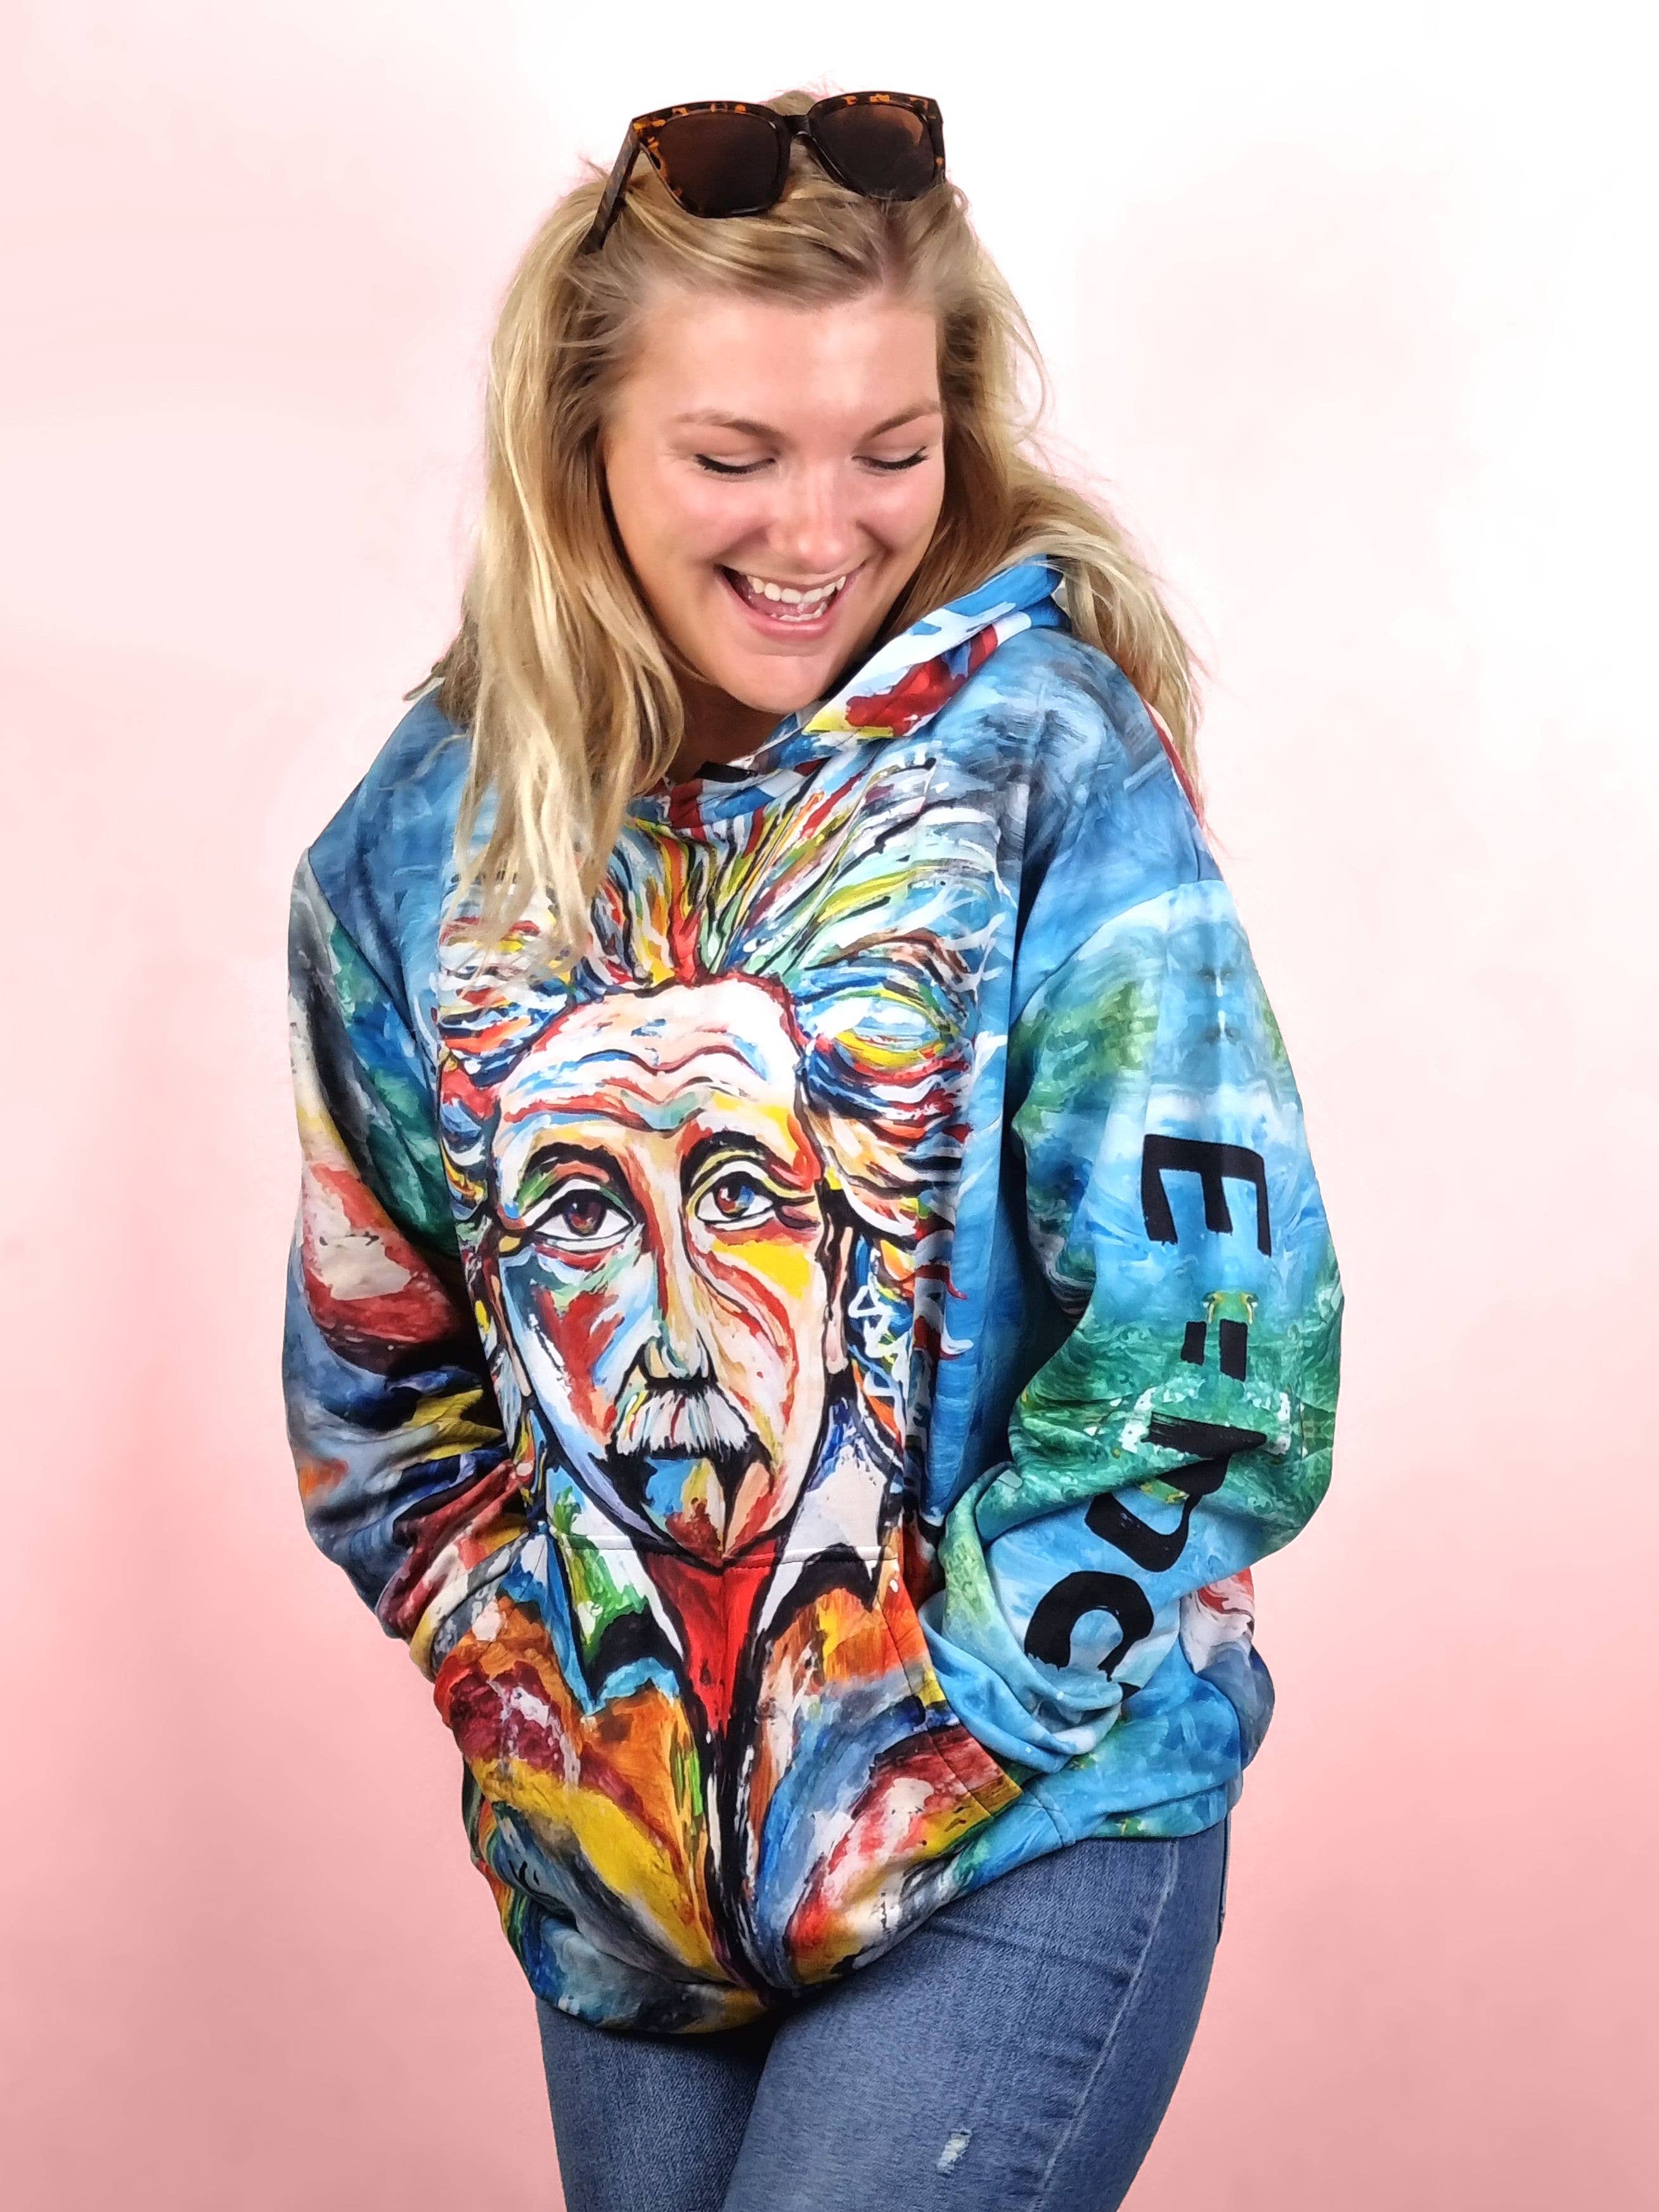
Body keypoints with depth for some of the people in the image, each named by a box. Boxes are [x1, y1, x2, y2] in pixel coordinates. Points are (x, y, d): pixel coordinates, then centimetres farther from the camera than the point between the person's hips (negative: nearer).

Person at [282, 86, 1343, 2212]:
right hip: (618, 1864, 4)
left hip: (1027, 1824, -4)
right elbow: (374, 1373, 9)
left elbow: (1205, 1349, -15)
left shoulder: (1047, 759, -11)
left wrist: (904, 1763, -13)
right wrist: (550, 1724, 0)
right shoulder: (430, 835, 0)